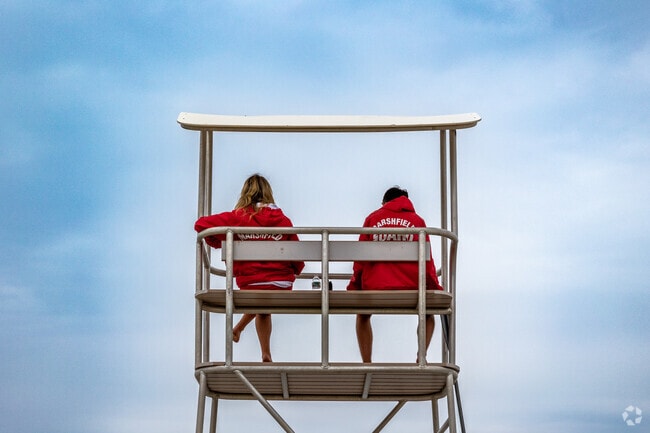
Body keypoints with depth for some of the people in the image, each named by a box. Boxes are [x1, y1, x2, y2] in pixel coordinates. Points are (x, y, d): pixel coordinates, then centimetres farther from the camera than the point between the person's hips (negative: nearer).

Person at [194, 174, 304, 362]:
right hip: (282, 288, 1)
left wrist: (217, 242, 14)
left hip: (250, 286, -1)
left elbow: (201, 225, -3)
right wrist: (294, 271, 27)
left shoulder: (237, 218, -3)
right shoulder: (283, 220, 1)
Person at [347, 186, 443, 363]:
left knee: (363, 315, 33)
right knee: (428, 315, 31)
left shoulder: (372, 218, 12)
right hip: (410, 288, 0)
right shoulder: (417, 221, 11)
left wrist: (353, 287, 19)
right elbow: (427, 261, 9)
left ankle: (367, 364, 19)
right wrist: (435, 289, 19)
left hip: (374, 288, 0)